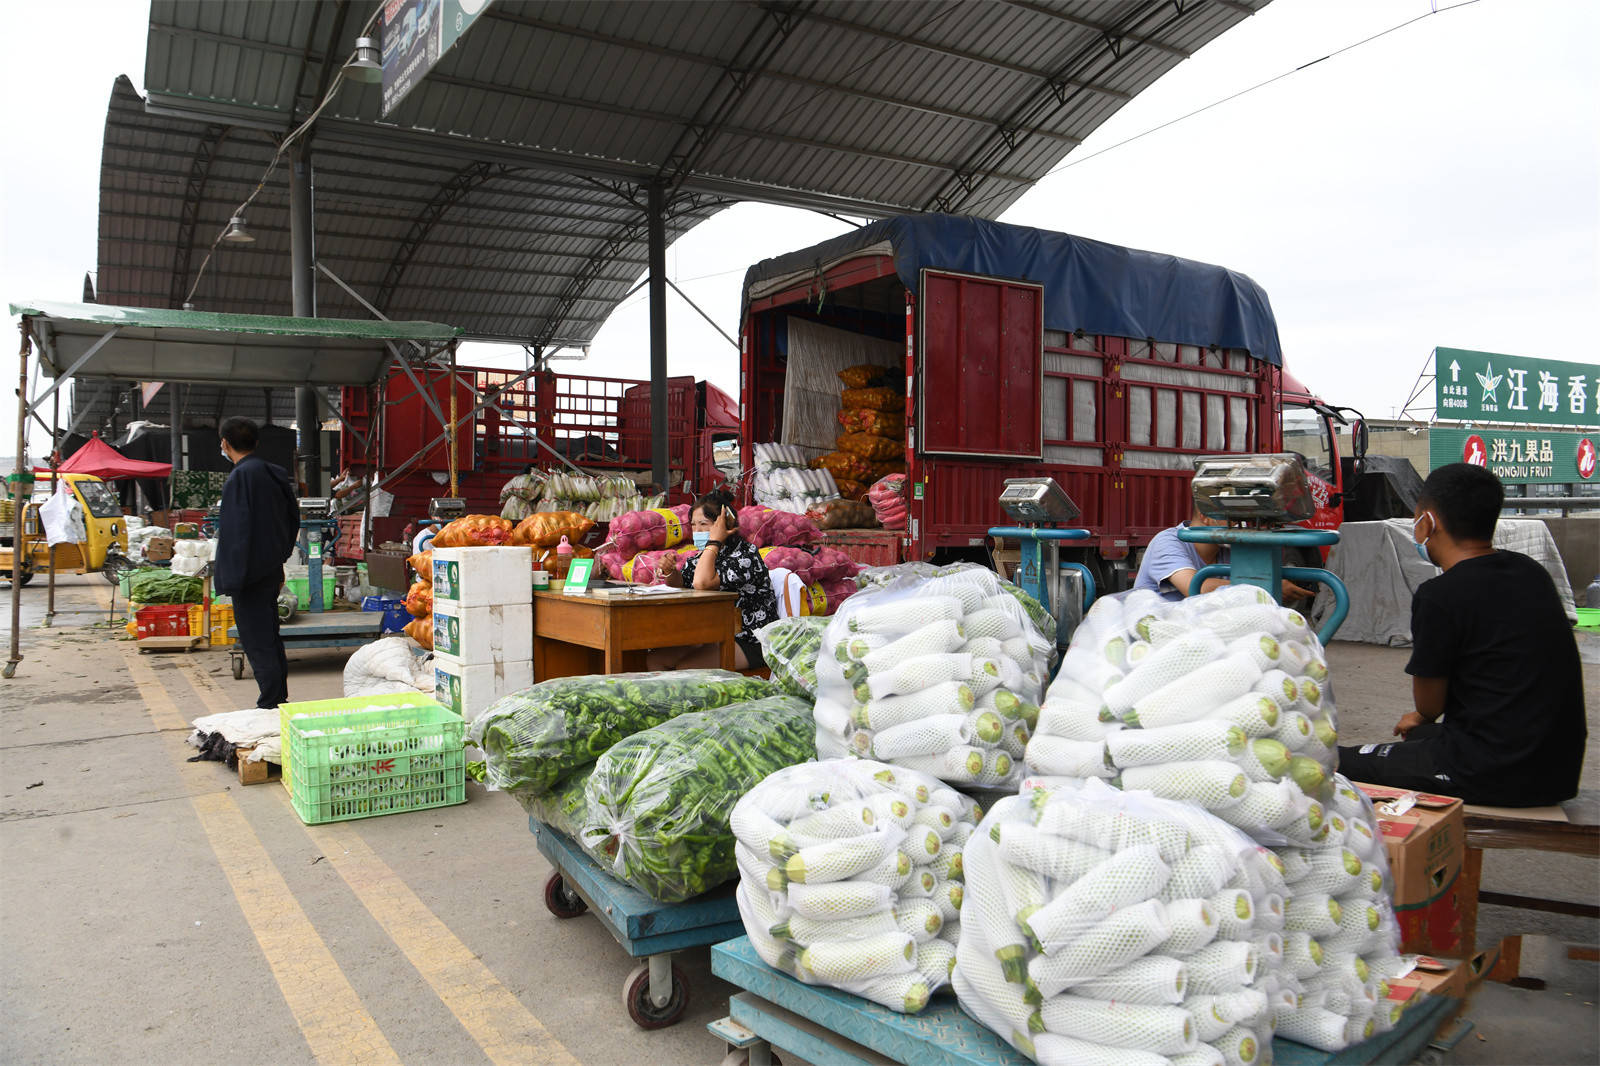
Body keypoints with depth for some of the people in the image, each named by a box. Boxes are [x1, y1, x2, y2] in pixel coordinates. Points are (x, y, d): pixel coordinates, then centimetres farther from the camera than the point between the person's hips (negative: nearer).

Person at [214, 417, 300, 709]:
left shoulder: (239, 477, -16)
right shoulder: (275, 474, 8)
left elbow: (235, 530, -20)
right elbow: (293, 518, 16)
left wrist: (228, 577, -17)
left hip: (250, 574, -8)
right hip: (272, 569, 8)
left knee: (257, 641, -2)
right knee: (270, 636, 16)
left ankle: (271, 704, 1)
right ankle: (280, 699, 24)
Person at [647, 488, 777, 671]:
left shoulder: (745, 555, -19)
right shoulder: (706, 554, 7)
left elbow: (702, 583, -32)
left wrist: (714, 540, -22)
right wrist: (669, 571, -6)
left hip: (750, 643, -8)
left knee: (684, 667, -22)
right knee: (655, 659, -1)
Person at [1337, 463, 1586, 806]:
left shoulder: (1440, 595, -17)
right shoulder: (1533, 573, 7)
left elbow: (1429, 704, -8)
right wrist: (1422, 721, 26)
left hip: (1495, 777, -8)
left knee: (1339, 762, -1)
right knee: (1424, 735, 31)